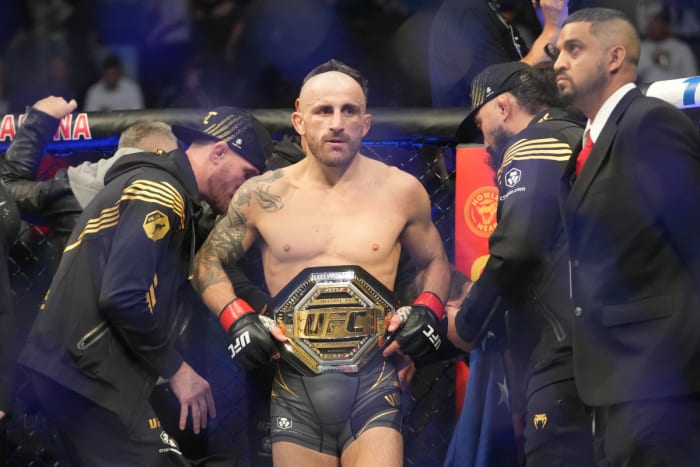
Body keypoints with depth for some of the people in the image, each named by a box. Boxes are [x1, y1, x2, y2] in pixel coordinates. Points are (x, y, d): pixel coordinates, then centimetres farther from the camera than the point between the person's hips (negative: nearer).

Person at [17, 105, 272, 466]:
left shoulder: (152, 184, 22)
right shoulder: (161, 194, -11)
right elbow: (123, 298, -21)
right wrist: (175, 368, -10)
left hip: (76, 365, 11)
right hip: (90, 371, -11)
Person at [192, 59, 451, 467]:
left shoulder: (400, 191, 2)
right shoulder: (262, 196, 2)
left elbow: (435, 263, 19)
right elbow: (209, 262, 16)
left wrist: (428, 310, 0)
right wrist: (236, 318, 0)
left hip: (372, 386, -1)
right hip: (295, 390, 1)